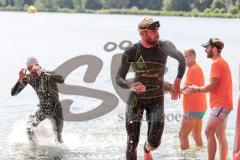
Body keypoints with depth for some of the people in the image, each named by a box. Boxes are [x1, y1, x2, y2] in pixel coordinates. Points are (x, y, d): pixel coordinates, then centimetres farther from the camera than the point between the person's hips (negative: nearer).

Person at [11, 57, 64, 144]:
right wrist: (20, 79, -26)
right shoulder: (29, 78, -9)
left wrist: (43, 73, -45)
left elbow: (61, 80, -42)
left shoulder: (48, 75, -19)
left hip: (56, 108, -2)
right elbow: (13, 93, -10)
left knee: (58, 135, 6)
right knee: (29, 127, -22)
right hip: (43, 107, 2)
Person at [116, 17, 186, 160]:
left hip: (157, 100, 0)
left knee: (155, 142, -9)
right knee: (132, 142, -5)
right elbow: (119, 78, -10)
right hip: (136, 99, 0)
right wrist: (131, 86, -32)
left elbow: (181, 59, -14)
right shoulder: (131, 53, -12)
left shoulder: (165, 46, -10)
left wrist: (177, 81, -28)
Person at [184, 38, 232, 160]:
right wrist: (198, 89, 15)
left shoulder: (217, 63, -13)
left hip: (220, 104, -11)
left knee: (209, 132, -16)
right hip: (223, 104, 11)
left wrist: (197, 89, -2)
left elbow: (212, 86, -16)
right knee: (220, 136, 10)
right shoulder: (222, 62, 18)